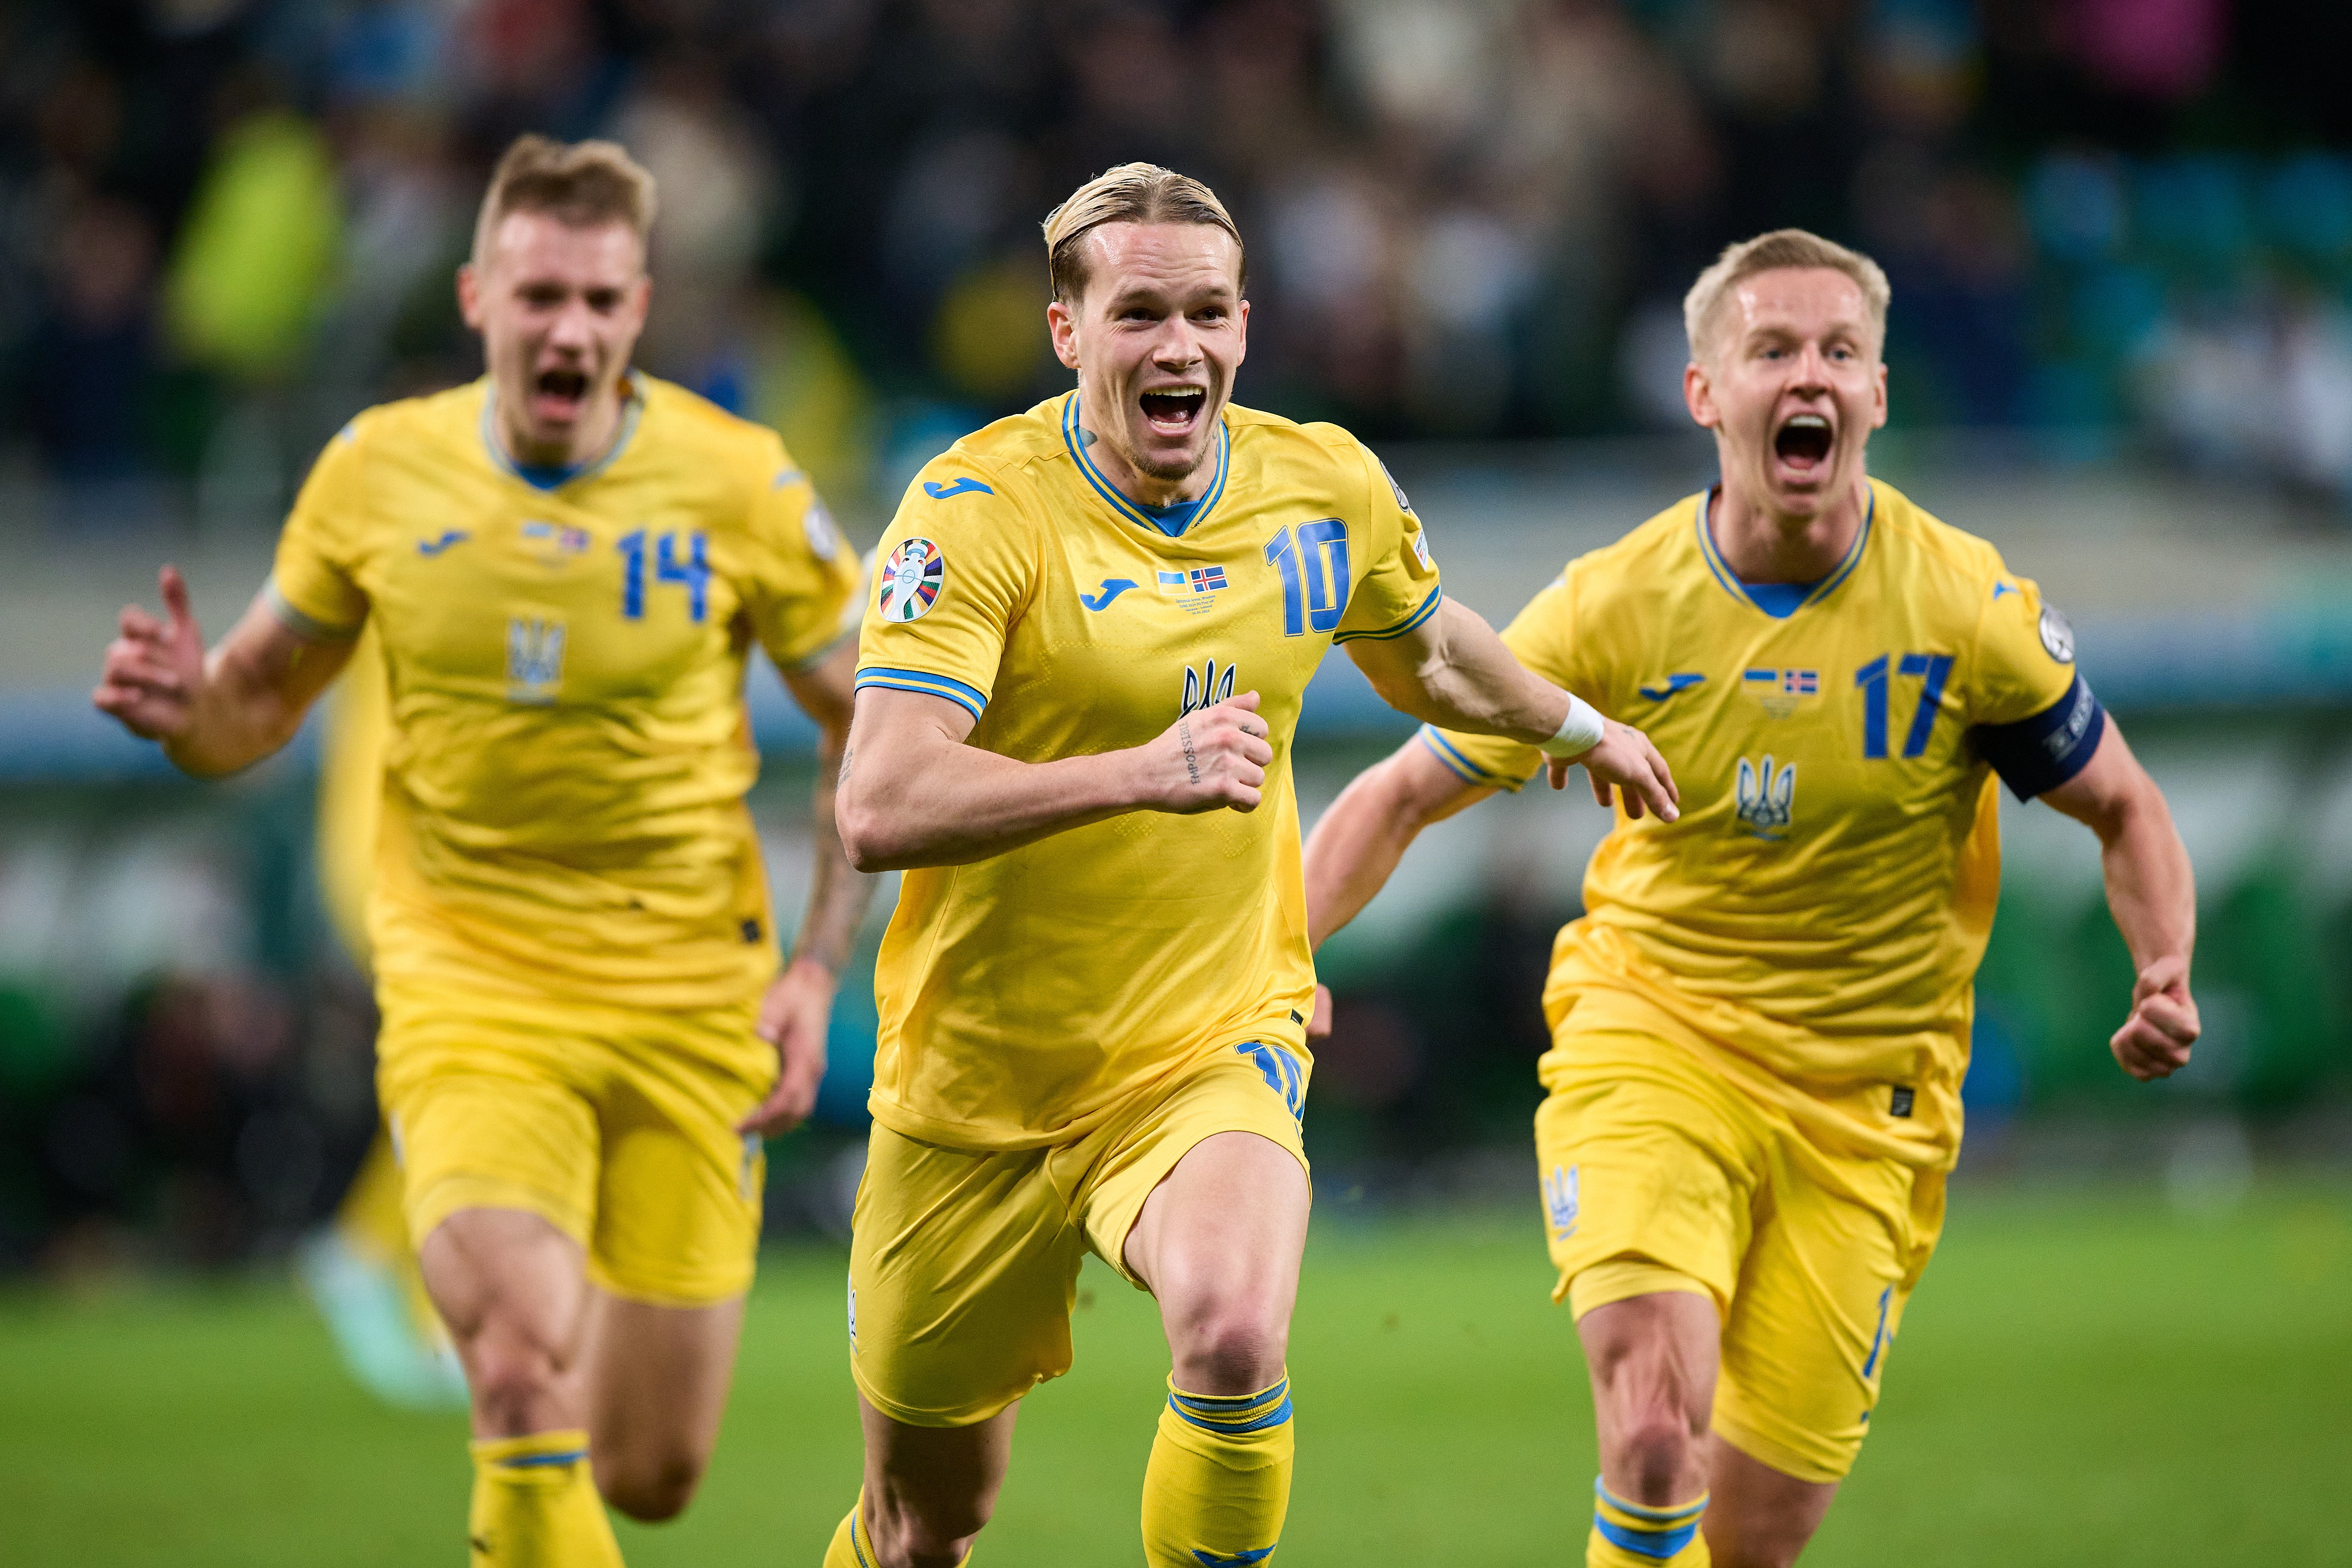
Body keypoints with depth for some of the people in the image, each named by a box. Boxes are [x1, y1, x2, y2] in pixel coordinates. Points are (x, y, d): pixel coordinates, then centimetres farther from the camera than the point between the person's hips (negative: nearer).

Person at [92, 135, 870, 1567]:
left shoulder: (740, 487, -7)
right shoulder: (379, 472, -4)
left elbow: (873, 732, 4)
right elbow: (264, 699, 9)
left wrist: (818, 972, -5)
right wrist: (191, 709, -16)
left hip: (689, 992, 1)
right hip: (470, 987, -1)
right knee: (521, 1373, -26)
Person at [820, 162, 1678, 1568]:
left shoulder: (1330, 490, -2)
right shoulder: (978, 510, -16)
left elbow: (1430, 657, 23)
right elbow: (882, 809, -28)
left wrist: (1578, 727, 39)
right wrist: (1144, 773, -39)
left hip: (1216, 1048, 1)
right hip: (984, 1071, -1)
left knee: (1235, 1342, -31)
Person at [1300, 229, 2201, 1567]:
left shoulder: (1973, 612, -9)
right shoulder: (1610, 610, -8)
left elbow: (2124, 810, 5)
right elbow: (1405, 795, 3)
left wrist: (2169, 980, -14)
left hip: (1868, 1101, 1)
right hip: (1650, 1042, -1)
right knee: (1653, 1440, -26)